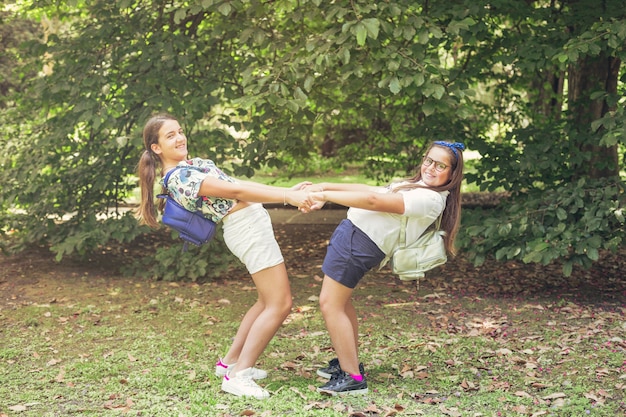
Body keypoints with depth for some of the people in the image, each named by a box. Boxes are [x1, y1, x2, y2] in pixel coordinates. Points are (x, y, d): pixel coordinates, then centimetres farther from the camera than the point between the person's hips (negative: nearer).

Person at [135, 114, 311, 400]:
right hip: (249, 227, -10)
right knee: (279, 305, -9)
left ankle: (231, 361, 22)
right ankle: (237, 376, -10)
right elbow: (237, 191, -23)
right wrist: (287, 197, -26)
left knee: (267, 301, 17)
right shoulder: (180, 178, -17)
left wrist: (286, 191, 6)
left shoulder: (190, 165, 14)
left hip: (251, 225, 10)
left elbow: (235, 183, 12)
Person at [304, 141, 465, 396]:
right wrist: (326, 187, 7)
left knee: (330, 305, -9)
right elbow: (370, 190, 14)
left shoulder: (429, 199, -17)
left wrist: (325, 195, -21)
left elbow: (373, 200, -23)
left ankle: (353, 379, -7)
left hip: (358, 241, -11)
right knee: (340, 302, 21)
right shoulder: (417, 187, 16)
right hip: (352, 232, 11)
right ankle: (348, 363, 32)